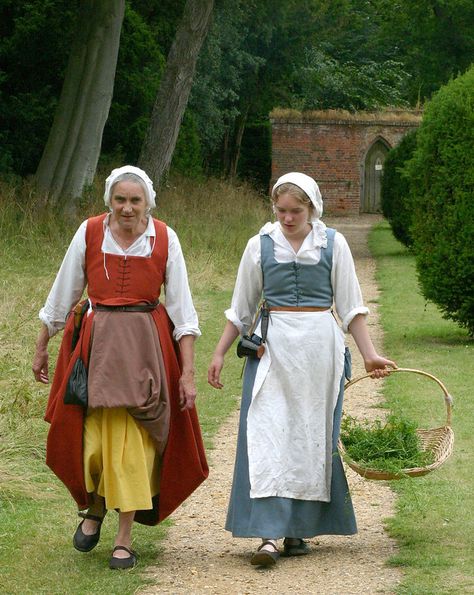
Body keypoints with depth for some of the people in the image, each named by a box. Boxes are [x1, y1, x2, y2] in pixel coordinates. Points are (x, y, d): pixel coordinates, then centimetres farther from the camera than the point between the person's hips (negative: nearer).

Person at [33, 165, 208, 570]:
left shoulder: (165, 240, -2)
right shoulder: (89, 233, -1)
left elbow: (182, 309, 0)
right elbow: (62, 296, 10)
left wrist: (188, 372, -5)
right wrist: (42, 348, 14)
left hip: (146, 347, 0)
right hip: (96, 344, 0)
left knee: (134, 441, -2)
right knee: (95, 439, -4)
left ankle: (125, 539, 8)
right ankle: (95, 508, 27)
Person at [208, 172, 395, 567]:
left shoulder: (333, 244, 4)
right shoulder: (260, 246, 6)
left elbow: (351, 307, 7)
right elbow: (241, 309, 14)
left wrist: (369, 354, 1)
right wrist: (220, 353, 11)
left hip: (320, 348, 0)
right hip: (273, 348, 0)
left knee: (312, 436, 3)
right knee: (267, 435, -11)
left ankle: (298, 529, 13)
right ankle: (268, 534, -16)